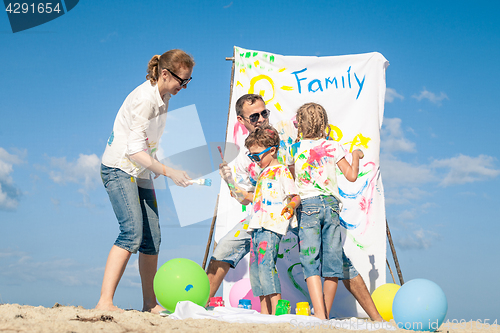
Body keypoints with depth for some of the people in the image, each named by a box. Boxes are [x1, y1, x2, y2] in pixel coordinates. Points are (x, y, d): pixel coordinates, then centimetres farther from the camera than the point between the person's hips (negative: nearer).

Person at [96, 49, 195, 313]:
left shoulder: (164, 96, 8)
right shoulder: (144, 98, -20)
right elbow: (135, 151, -23)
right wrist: (169, 172, -23)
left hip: (141, 172, 9)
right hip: (119, 168, -9)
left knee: (152, 238, 5)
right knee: (133, 231, -24)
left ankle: (150, 304, 14)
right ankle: (105, 302, -26)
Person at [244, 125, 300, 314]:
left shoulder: (282, 171, -3)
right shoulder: (264, 173, 24)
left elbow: (295, 196, -8)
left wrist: (291, 206, -23)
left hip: (272, 227, -9)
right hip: (257, 227, 10)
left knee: (266, 265, -19)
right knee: (255, 269, 7)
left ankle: (276, 312, -19)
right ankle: (264, 314, 12)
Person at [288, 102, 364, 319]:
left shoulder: (294, 149, 5)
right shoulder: (333, 147, 5)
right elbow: (351, 176, 6)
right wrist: (356, 156, 23)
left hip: (307, 205, -1)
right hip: (331, 204, 2)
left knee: (310, 261, -5)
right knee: (332, 259, 8)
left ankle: (319, 315, -18)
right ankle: (326, 313, 15)